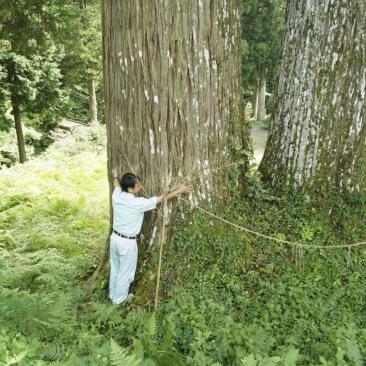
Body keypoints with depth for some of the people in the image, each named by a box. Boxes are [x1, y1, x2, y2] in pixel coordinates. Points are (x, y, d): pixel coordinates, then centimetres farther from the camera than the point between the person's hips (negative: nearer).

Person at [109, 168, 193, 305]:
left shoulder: (116, 196, -9)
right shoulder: (138, 203, -26)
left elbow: (117, 185, 17)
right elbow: (161, 199, -17)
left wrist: (115, 176, 39)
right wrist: (179, 191, -6)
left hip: (115, 237, 7)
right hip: (127, 242, -7)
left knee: (115, 269, 24)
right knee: (125, 273, 14)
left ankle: (113, 295, 43)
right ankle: (119, 299, 32)